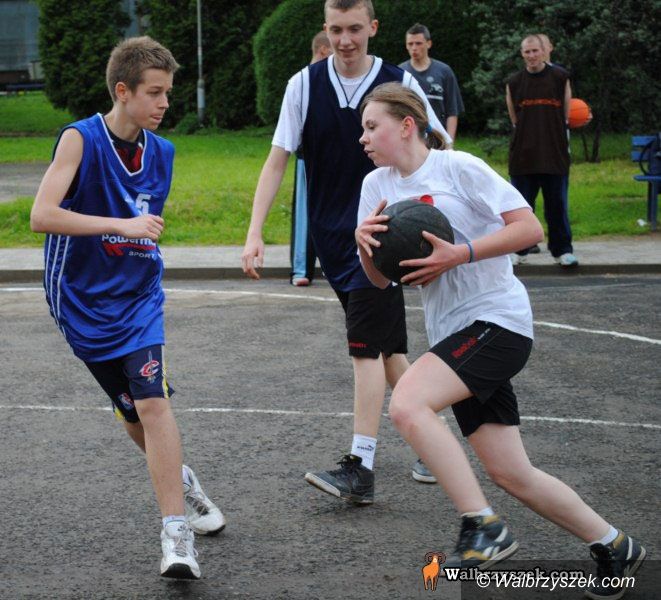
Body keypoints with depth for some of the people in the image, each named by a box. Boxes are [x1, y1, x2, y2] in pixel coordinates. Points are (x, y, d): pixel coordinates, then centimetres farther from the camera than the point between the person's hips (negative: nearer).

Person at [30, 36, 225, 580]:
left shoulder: (161, 152, 2)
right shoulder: (81, 139, -14)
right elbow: (42, 215, -25)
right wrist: (124, 226, -26)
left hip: (137, 295, 2)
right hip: (83, 302, -2)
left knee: (152, 402, -16)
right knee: (135, 414, 6)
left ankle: (177, 534, -17)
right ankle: (181, 481, 35)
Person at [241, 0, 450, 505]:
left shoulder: (400, 83, -6)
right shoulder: (305, 84, -1)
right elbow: (278, 160, 0)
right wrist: (255, 233, -9)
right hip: (332, 236, 4)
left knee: (366, 344, -12)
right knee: (387, 346, 12)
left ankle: (361, 468, -11)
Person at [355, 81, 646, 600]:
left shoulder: (458, 167, -7)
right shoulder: (377, 186, 11)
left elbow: (531, 228, -12)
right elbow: (381, 279, 12)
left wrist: (459, 254, -20)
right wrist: (364, 242, -8)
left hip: (497, 319, -7)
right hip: (455, 334, 7)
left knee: (407, 404, -27)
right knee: (511, 474, 6)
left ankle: (484, 528, -18)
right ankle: (614, 547, 22)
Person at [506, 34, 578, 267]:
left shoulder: (560, 77, 4)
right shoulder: (514, 83, 7)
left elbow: (566, 115, 12)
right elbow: (515, 120, 10)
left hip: (555, 155, -1)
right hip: (523, 156, 1)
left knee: (557, 205, 1)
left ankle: (562, 250, 8)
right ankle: (519, 250, 16)